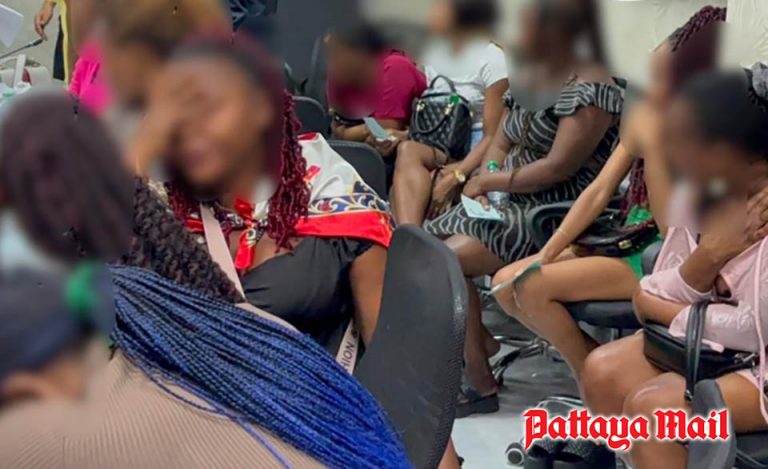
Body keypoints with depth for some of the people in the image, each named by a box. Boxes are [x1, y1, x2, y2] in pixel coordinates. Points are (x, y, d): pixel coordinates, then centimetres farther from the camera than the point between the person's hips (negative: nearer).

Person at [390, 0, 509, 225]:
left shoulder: (491, 59, -11)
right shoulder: (433, 53, 7)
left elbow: (493, 137, -15)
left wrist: (455, 177, -27)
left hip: (473, 153, -5)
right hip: (437, 149, 5)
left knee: (408, 151, -31)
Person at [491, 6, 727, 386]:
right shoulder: (645, 123, 3)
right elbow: (598, 192, 1)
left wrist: (651, 147, -27)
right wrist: (544, 255, -6)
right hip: (625, 244, 8)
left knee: (532, 288, -20)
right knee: (506, 284, -3)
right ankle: (589, 359, 6)